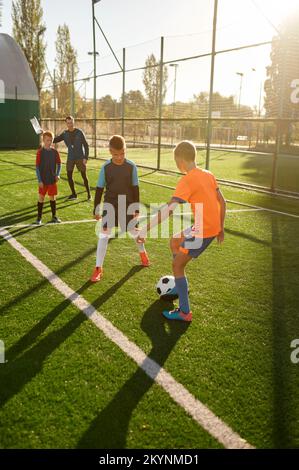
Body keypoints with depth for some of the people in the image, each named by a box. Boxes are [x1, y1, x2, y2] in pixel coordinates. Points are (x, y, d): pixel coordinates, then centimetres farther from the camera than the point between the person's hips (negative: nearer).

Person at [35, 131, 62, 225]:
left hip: (52, 180, 3)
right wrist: (39, 180, -12)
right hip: (43, 181, -3)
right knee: (41, 198, 2)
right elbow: (37, 167, -8)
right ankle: (39, 218, 11)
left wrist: (58, 174, -7)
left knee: (52, 198, 10)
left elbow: (59, 164, 9)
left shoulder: (55, 152, 1)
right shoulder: (40, 152, -8)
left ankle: (54, 216, 21)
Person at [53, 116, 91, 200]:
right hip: (70, 158, 4)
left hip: (80, 158, -4)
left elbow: (86, 145, -6)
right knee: (69, 176, 3)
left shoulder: (79, 132, -6)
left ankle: (89, 194, 11)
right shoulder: (65, 134, 4)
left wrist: (86, 158, -13)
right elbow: (55, 140, 8)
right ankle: (74, 194, 17)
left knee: (84, 176, -2)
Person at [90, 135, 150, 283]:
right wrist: (96, 209, -1)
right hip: (110, 205, 0)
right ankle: (98, 268, -1)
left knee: (134, 231, 14)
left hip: (127, 205, 1)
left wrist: (137, 208, -1)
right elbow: (99, 189, -2)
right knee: (104, 234, -9)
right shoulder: (105, 167, -8)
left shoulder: (131, 166, -8)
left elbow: (135, 188, -1)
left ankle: (142, 252, 46)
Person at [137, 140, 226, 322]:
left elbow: (169, 209, -27)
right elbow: (222, 202, 11)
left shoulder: (188, 180, -18)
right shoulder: (209, 174, 7)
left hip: (203, 231, -9)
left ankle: (185, 312, 9)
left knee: (177, 265, 2)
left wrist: (146, 229, -25)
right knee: (174, 241, 25)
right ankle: (181, 285, 35)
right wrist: (221, 228, 20)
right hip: (213, 228, 9)